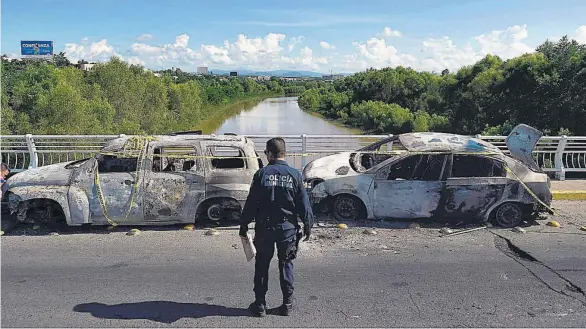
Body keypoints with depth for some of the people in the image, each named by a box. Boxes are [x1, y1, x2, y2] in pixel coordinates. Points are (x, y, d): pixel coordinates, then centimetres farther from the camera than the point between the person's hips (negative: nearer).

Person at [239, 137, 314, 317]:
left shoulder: (261, 174, -6)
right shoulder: (295, 174, -3)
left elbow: (251, 203, -4)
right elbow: (304, 203, -1)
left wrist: (244, 225, 5)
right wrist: (308, 225, 9)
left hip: (264, 228, -1)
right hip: (288, 228, 1)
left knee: (262, 265, 12)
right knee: (286, 265, 13)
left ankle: (260, 304, 18)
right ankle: (287, 304, 18)